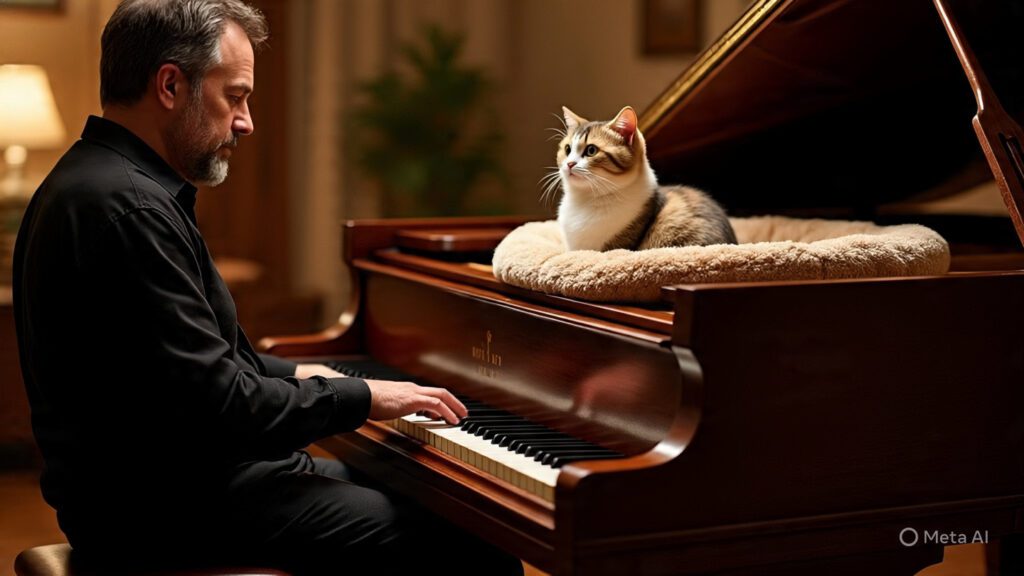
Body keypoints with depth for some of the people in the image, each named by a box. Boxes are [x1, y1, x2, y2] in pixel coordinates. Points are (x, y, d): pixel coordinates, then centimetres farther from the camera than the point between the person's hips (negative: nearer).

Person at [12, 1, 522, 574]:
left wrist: (290, 375, 17)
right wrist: (359, 397, -13)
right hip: (163, 506, -11)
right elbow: (215, 402, -24)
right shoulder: (126, 208, -22)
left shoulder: (104, 183, 13)